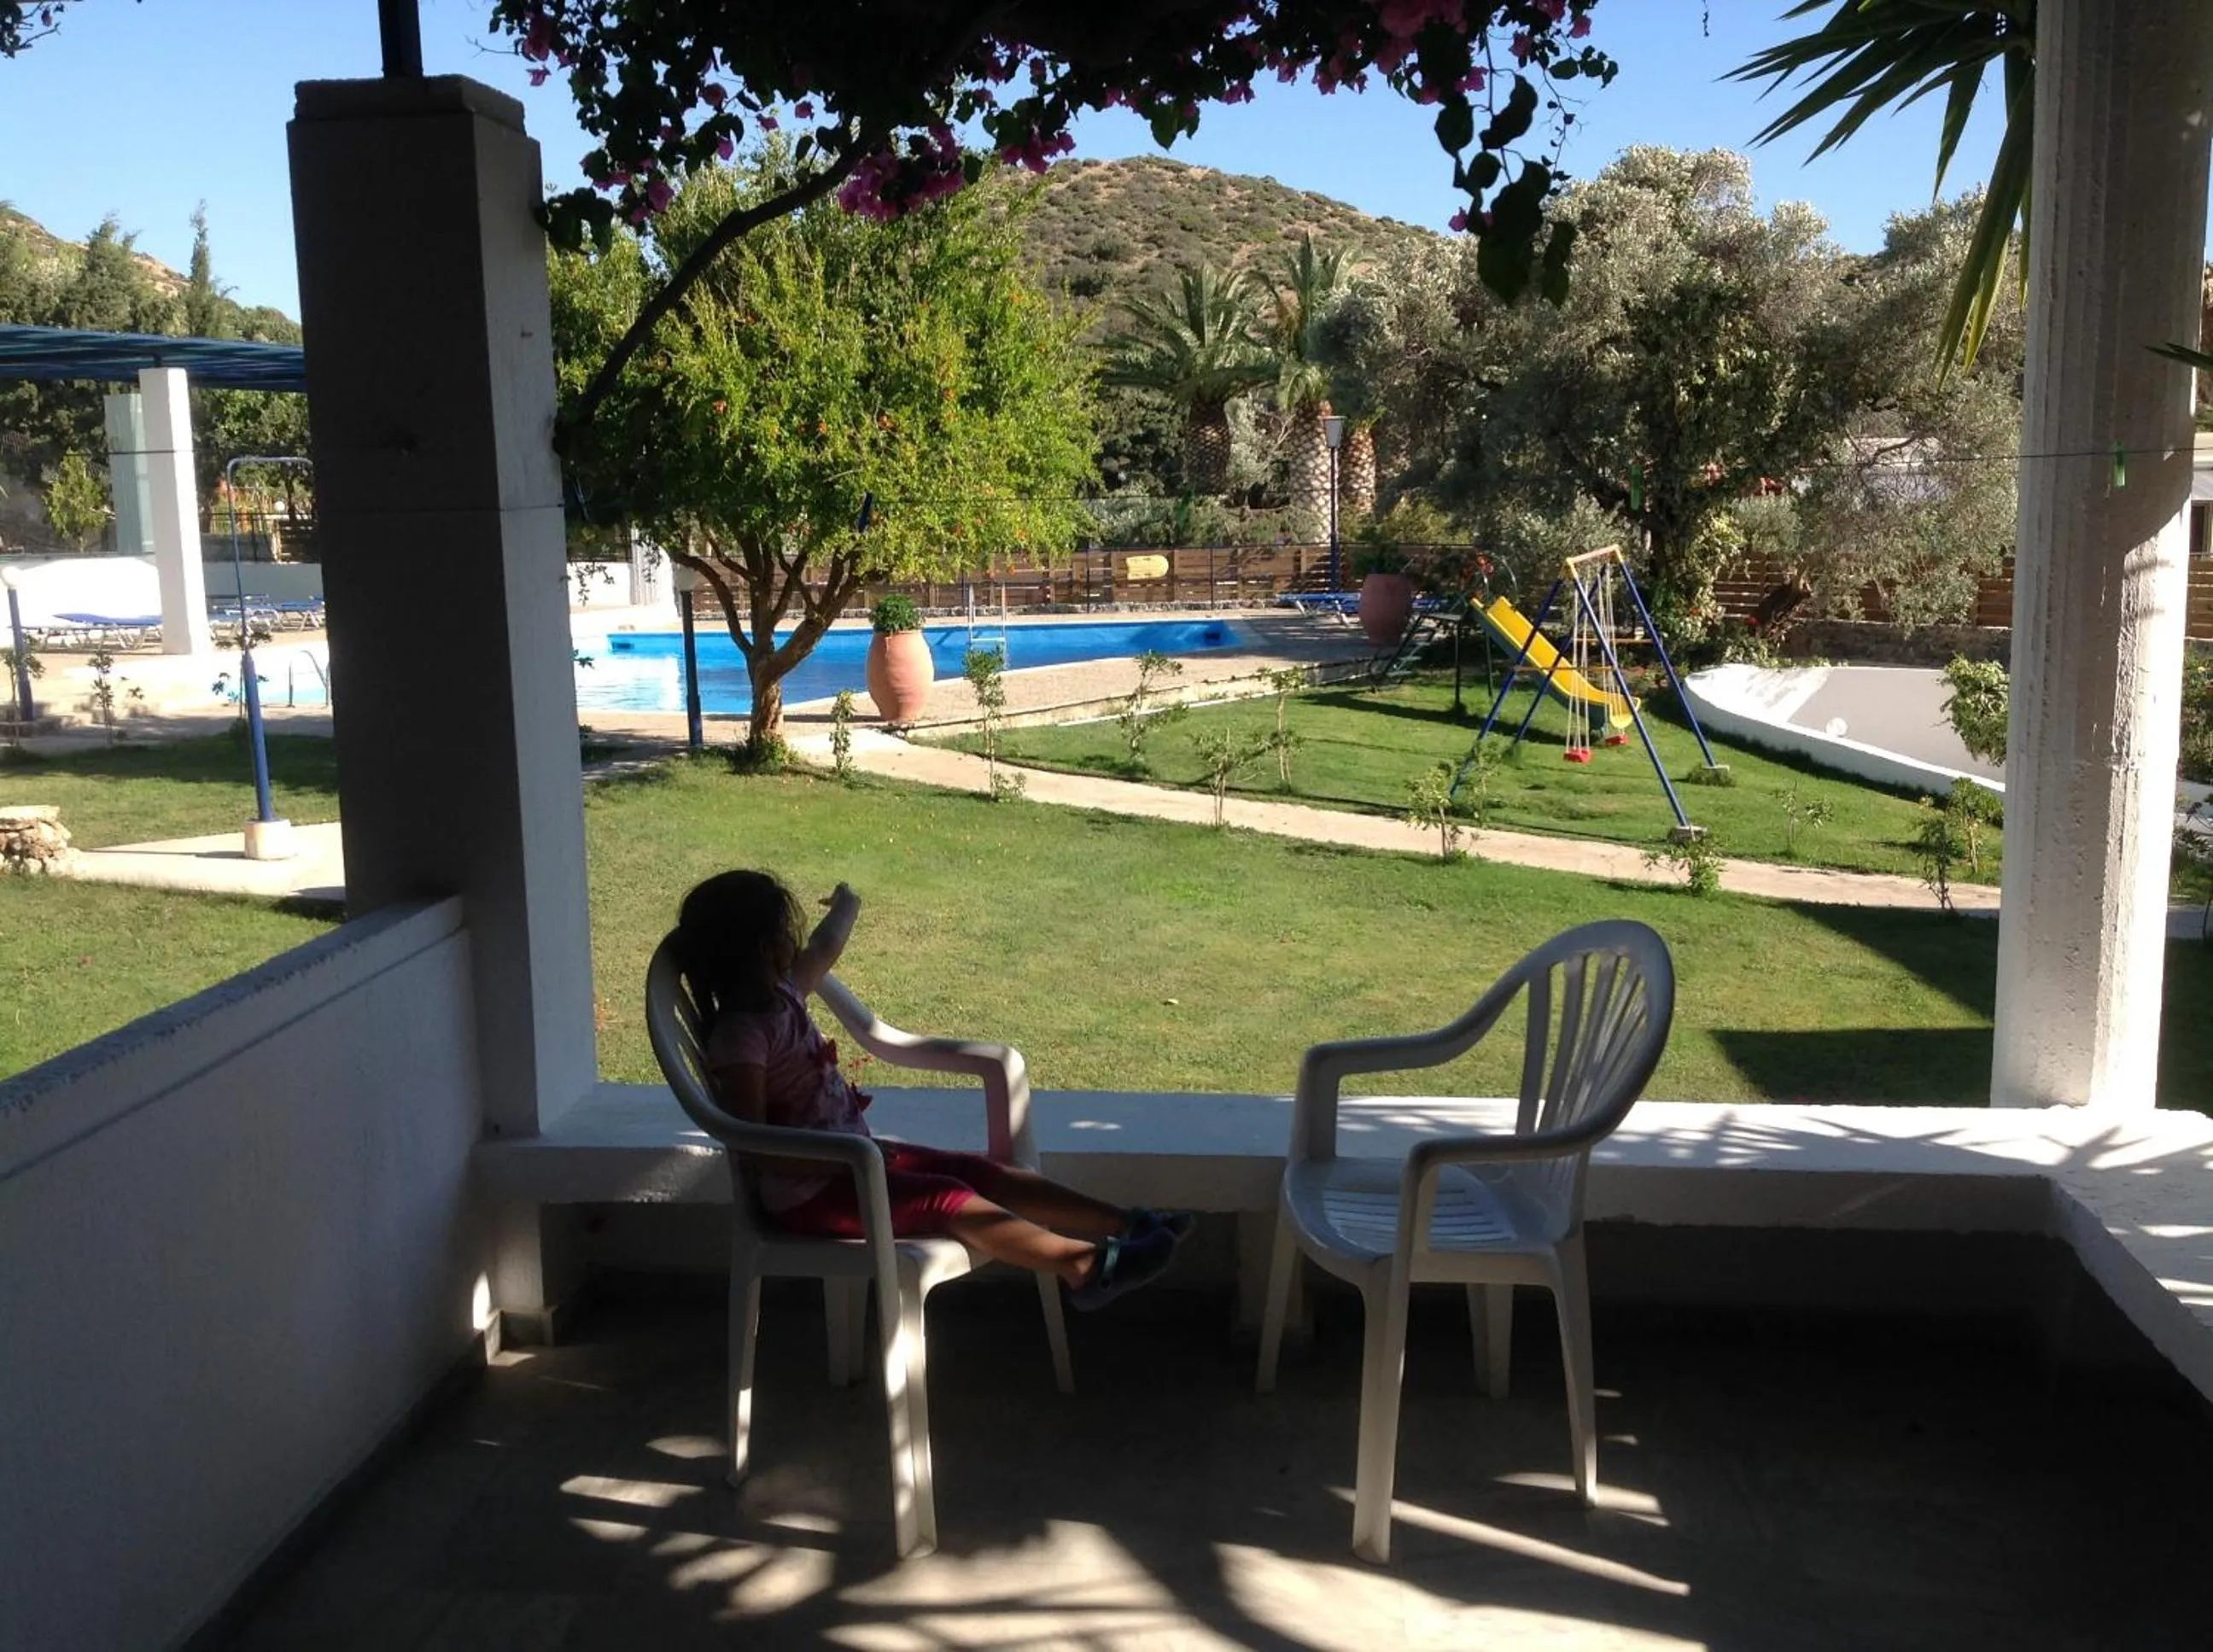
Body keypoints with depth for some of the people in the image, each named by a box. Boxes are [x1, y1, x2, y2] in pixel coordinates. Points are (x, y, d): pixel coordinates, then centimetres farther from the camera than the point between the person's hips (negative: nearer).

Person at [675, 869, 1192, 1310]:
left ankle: (1125, 1223, -6)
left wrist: (846, 907, 46)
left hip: (851, 1155, 10)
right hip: (809, 1193, -10)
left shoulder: (781, 994, 7)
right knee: (946, 1199, -25)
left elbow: (823, 951, 30)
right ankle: (1082, 1265, -37)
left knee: (982, 1172, -1)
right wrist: (827, 1155, -29)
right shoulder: (739, 1034, -21)